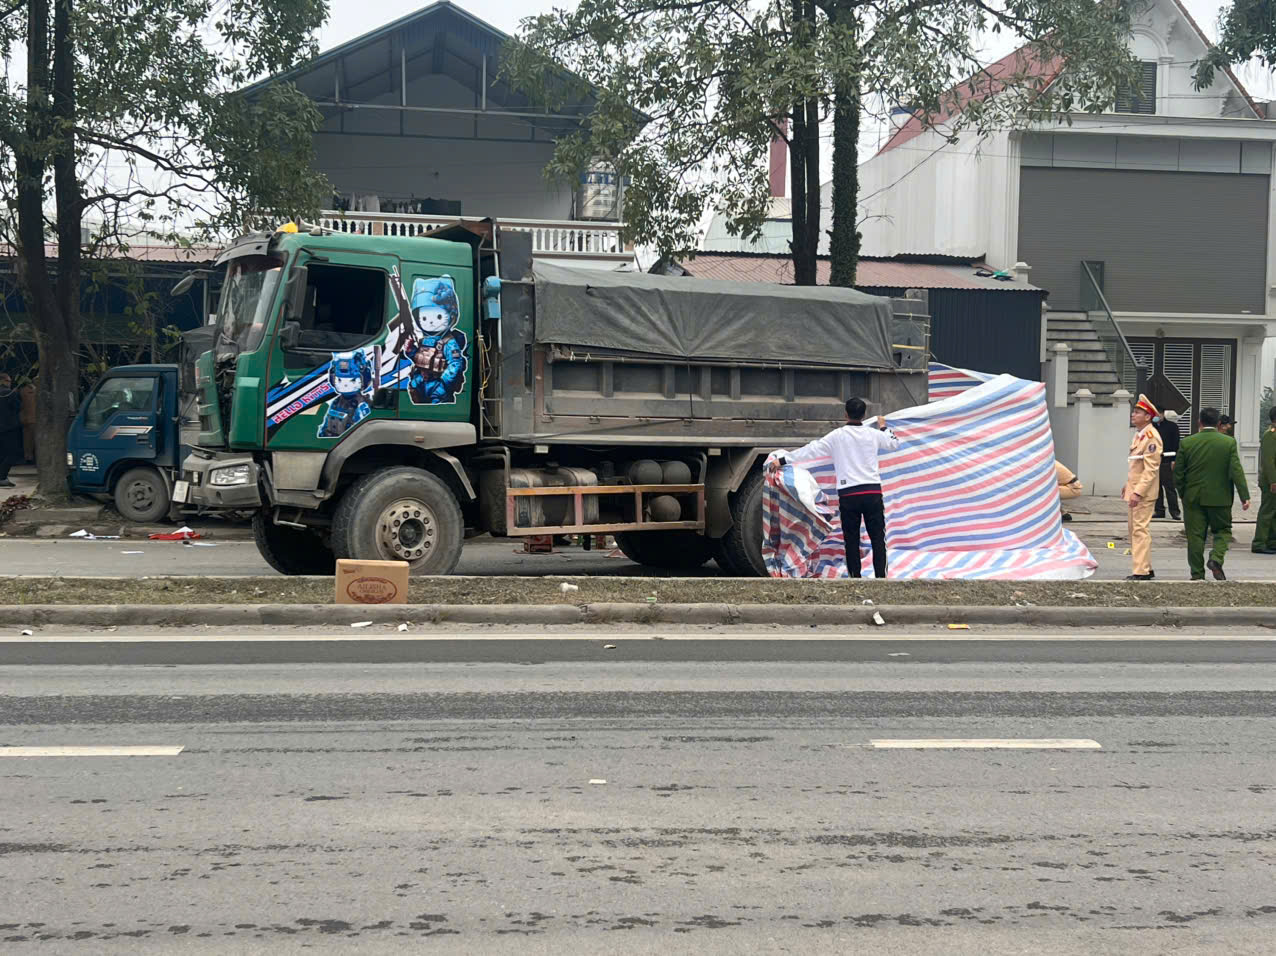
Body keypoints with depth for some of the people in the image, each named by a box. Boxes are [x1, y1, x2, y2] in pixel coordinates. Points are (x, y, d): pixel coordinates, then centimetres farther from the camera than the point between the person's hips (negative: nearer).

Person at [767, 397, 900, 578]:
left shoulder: (837, 436, -2)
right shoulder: (873, 434, 4)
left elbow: (811, 449, -3)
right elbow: (894, 443, 24)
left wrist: (782, 460, 1)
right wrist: (883, 427, 43)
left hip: (848, 494, -1)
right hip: (872, 491, 1)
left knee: (851, 539, 6)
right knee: (877, 537, 4)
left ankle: (855, 577, 5)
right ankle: (880, 576, -2)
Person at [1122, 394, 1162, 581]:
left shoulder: (1151, 437, -16)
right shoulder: (1139, 434, 14)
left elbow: (1151, 469, -20)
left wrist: (1138, 492, -23)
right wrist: (1128, 486, 21)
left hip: (1143, 493, -10)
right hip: (1134, 490, 10)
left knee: (1140, 530, -9)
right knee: (1134, 529, 15)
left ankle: (1142, 571, -6)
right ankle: (1146, 568, 23)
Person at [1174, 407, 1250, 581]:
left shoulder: (1187, 443, -3)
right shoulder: (1229, 442, -5)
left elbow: (1178, 473, -1)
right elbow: (1236, 471, -10)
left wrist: (1182, 494, 13)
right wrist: (1244, 496, -8)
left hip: (1193, 498, 1)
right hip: (1220, 498, -1)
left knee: (1195, 535, 7)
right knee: (1223, 530, 15)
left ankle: (1197, 575, 10)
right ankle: (1216, 558, -10)